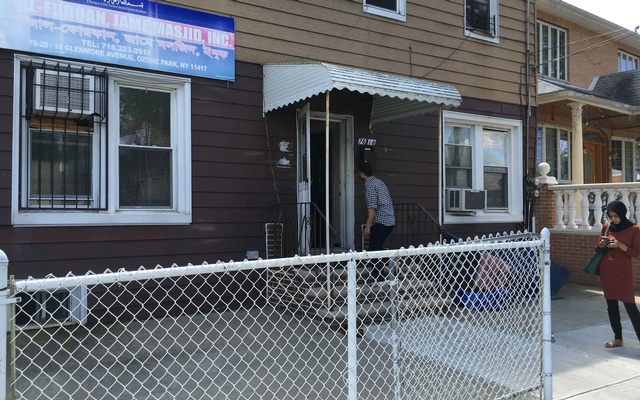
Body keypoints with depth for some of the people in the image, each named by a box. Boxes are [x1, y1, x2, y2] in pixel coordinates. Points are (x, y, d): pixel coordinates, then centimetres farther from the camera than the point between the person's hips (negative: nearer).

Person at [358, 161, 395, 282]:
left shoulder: (369, 185, -11)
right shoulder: (379, 182, 17)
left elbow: (372, 207, -18)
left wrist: (367, 226, -17)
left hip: (380, 222, -9)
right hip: (390, 221, 9)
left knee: (374, 250, -5)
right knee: (378, 248, 16)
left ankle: (379, 279, -4)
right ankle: (379, 276, 21)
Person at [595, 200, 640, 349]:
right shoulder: (606, 227, 5)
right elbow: (598, 248, 14)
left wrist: (620, 245, -20)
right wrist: (602, 244, -8)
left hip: (623, 272, -4)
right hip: (606, 270, 4)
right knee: (611, 305, 8)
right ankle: (618, 338, 18)